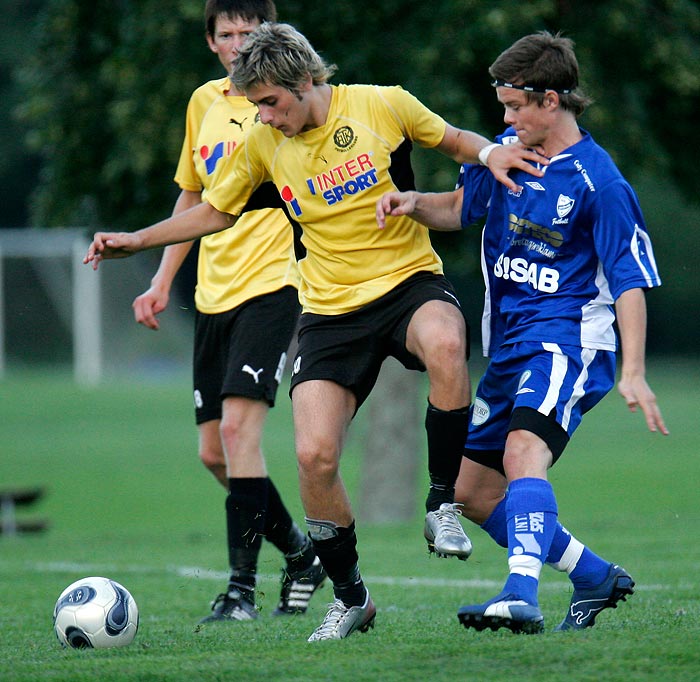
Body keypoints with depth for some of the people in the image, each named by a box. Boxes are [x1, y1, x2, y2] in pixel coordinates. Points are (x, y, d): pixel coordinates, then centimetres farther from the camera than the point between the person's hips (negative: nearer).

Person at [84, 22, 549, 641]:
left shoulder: (381, 105, -6)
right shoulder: (263, 145, 3)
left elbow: (454, 141, 10)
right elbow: (217, 211, 19)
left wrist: (491, 154, -12)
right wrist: (136, 240, 11)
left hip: (409, 281, -3)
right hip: (331, 308, 3)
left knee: (445, 345, -40)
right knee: (315, 455, -15)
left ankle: (442, 506, -19)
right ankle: (350, 599, 9)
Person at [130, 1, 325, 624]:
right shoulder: (204, 103, 14)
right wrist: (162, 282, 22)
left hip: (271, 285, -7)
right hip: (213, 292, 7)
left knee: (238, 425, -19)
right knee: (214, 451, 6)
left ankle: (242, 588, -16)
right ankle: (301, 552, 27)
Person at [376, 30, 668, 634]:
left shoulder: (599, 183, -13)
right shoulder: (509, 149, 8)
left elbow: (630, 283, -13)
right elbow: (461, 208, 24)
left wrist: (633, 372, -22)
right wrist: (414, 203, 1)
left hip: (566, 339, -9)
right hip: (507, 345, 9)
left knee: (523, 453, -34)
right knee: (472, 490, 11)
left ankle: (522, 596, -49)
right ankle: (597, 578, 23)